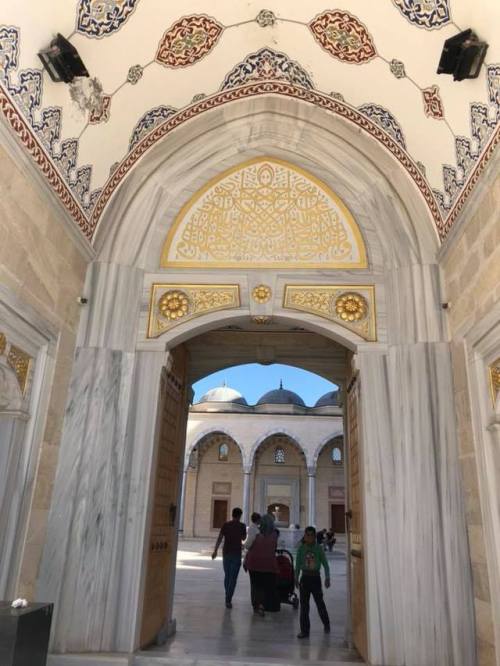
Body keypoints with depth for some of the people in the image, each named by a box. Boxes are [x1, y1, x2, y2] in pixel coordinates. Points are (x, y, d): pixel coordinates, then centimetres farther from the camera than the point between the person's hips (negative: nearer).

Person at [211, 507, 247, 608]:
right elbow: (243, 538, 9)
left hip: (226, 553, 3)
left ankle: (228, 598, 27)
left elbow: (219, 538, -6)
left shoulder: (226, 525, 1)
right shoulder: (242, 526, -4)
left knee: (227, 576, 18)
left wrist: (215, 551, -4)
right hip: (236, 554, -3)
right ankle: (228, 600, -9)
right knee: (233, 578, -2)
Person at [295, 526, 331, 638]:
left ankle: (326, 625, 33)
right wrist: (296, 578, 5)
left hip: (315, 578, -1)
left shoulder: (318, 548, -4)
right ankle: (304, 630, 12)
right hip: (305, 577, 1)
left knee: (320, 602, 7)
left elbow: (325, 564, 0)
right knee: (304, 605, 3)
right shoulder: (301, 548, -1)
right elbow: (298, 564, 5)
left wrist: (327, 578, -7)